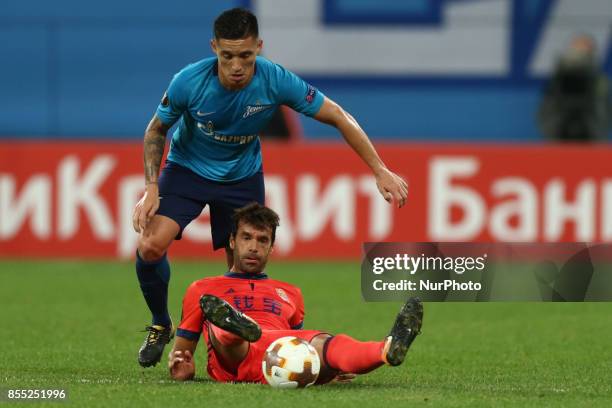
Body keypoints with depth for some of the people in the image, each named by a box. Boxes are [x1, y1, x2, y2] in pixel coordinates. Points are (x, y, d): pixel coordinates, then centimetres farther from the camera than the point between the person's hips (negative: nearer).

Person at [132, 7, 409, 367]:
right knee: (151, 246, -21)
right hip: (187, 169, -1)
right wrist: (151, 189, -19)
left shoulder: (277, 81, -27)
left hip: (242, 176, 1)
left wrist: (380, 170, -20)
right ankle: (161, 325, 4)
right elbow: (157, 130, -8)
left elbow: (338, 117, -16)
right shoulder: (189, 82, -28)